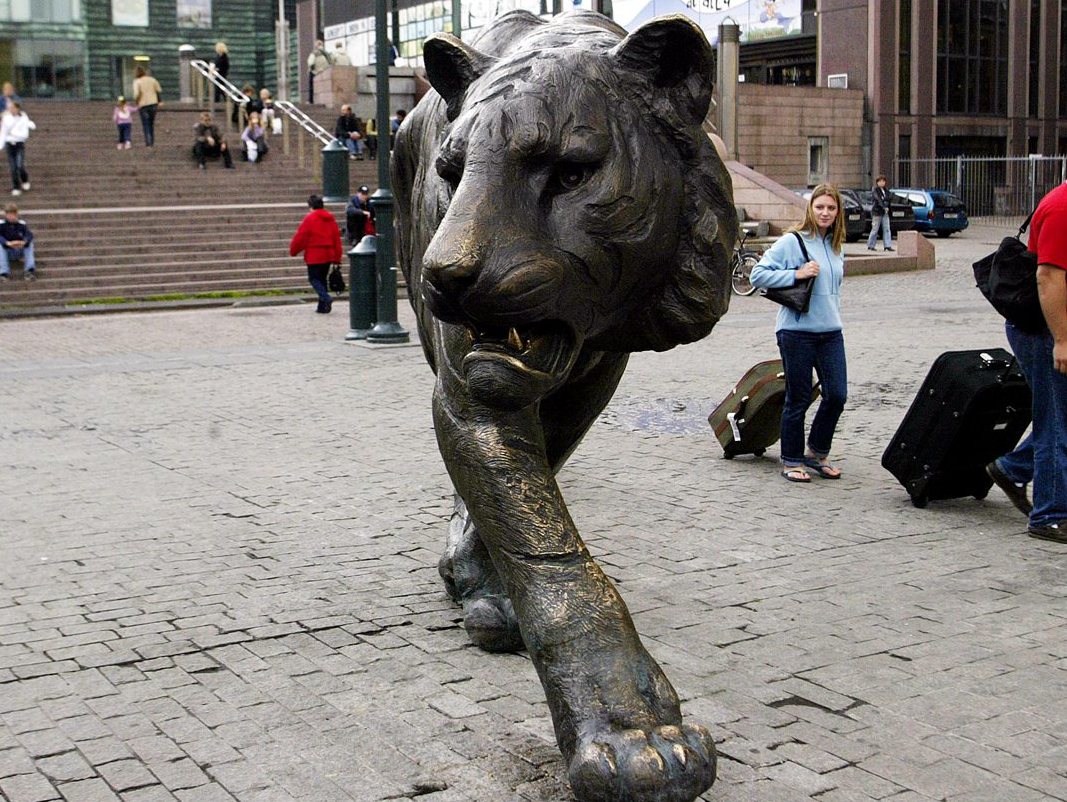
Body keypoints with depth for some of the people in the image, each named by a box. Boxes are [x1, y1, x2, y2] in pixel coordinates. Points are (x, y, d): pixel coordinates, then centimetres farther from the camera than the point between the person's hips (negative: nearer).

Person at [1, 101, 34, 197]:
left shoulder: (23, 118, -7)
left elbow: (25, 134, -13)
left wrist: (13, 133, -18)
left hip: (20, 144, -3)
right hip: (9, 145, 3)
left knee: (20, 166, -16)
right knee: (13, 168, 0)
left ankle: (25, 180, 15)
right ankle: (16, 188, 11)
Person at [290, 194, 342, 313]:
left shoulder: (310, 218, -9)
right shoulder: (330, 218, 9)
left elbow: (300, 236, -9)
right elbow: (336, 238, 11)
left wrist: (293, 251, 6)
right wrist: (337, 257, 14)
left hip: (314, 255, -6)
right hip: (328, 255, 6)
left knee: (314, 278, 0)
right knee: (322, 278, 14)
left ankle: (326, 298, -23)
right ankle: (323, 306, 11)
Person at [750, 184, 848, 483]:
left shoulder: (835, 247, 13)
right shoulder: (792, 242, -7)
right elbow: (758, 275, -11)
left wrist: (834, 317, 16)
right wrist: (796, 274, -17)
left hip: (831, 332, 6)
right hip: (797, 331, -6)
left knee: (837, 395, 3)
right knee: (798, 399, 2)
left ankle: (817, 453, 22)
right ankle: (791, 461, 16)